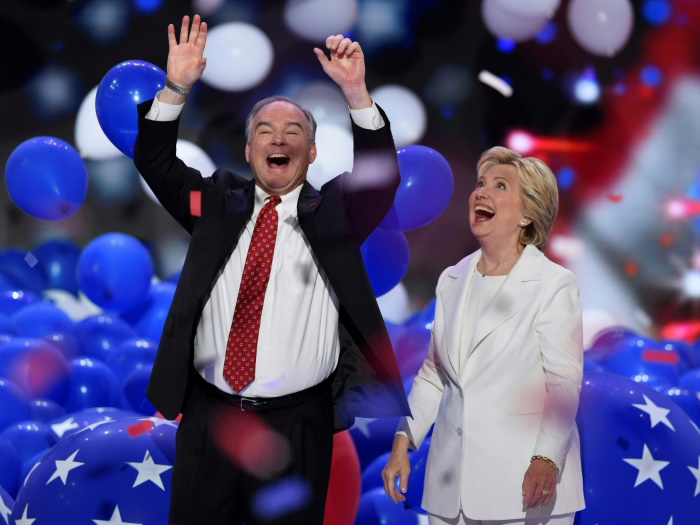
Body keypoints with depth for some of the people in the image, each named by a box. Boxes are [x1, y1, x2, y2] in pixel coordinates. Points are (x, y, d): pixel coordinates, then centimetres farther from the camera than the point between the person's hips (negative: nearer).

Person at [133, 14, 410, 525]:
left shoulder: (332, 213, 3)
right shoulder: (218, 202, 10)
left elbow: (380, 175, -12)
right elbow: (155, 161, 4)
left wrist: (356, 92, -24)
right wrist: (176, 88, -11)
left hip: (297, 425, -2)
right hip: (209, 416, 2)